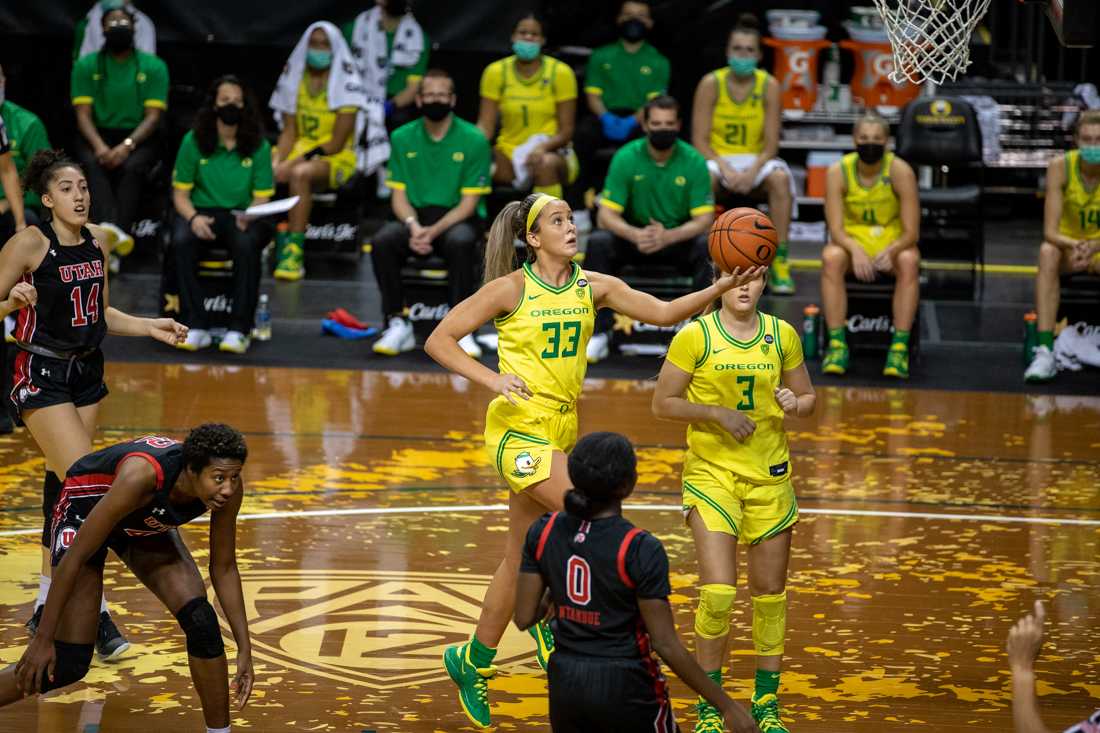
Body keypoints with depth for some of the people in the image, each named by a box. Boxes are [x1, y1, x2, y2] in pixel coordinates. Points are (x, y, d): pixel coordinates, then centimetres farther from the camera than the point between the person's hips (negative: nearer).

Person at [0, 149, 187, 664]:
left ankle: (46, 608, 20)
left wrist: (151, 328, 7)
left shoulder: (97, 240, 6)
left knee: (63, 487, 10)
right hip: (42, 376, -7)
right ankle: (94, 612, -9)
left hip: (86, 372, 7)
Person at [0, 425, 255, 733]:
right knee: (67, 664, -9)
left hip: (146, 522, 5)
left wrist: (244, 649, -12)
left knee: (202, 623, -13)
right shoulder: (141, 475, -43)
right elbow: (74, 557, -34)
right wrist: (42, 638, -30)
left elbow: (224, 568, -9)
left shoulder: (228, 486, -26)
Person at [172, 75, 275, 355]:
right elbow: (180, 193, 4)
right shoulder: (193, 141, 3)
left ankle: (239, 329, -30)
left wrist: (250, 216, -21)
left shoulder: (259, 146, 3)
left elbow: (262, 197, 2)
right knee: (181, 241, -33)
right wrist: (193, 217, -17)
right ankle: (195, 327, -30)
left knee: (246, 245, -36)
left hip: (241, 216, -1)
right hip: (202, 212, 1)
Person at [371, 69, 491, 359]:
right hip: (415, 217, 3)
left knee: (460, 242, -37)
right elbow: (399, 195, 3)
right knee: (382, 241, -29)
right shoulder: (402, 138, 5)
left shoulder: (473, 139, -4)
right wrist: (413, 226, -18)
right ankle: (397, 324, -21)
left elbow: (469, 202, -7)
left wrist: (434, 231, -21)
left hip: (457, 218, -2)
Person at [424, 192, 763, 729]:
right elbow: (438, 340, -7)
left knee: (521, 559, 12)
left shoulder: (592, 286, 4)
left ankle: (474, 662, 25)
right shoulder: (511, 289, -9)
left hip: (561, 431, 6)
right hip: (517, 430, -6)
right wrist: (493, 379, -19)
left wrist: (720, 287, -14)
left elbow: (662, 312, 0)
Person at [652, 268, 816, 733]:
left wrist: (794, 405, -12)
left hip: (769, 477, 3)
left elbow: (808, 399, 11)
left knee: (770, 594, 9)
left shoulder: (783, 336, 2)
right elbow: (662, 404, -5)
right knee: (718, 594, -13)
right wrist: (718, 413, -17)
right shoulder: (695, 336, -8)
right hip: (711, 474, -3)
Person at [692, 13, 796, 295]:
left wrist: (753, 171, -26)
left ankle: (779, 261, -26)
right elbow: (699, 140, -9)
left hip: (755, 160, 1)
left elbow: (771, 144, -7)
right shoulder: (711, 84, -7)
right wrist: (725, 168, -24)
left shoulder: (769, 86, -5)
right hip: (717, 158, -1)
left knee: (780, 177, -31)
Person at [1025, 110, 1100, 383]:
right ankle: (1045, 351, -41)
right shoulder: (1061, 166, -16)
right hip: (1066, 245, 0)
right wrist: (1076, 246, -41)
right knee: (1047, 252, -34)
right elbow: (1050, 232, -20)